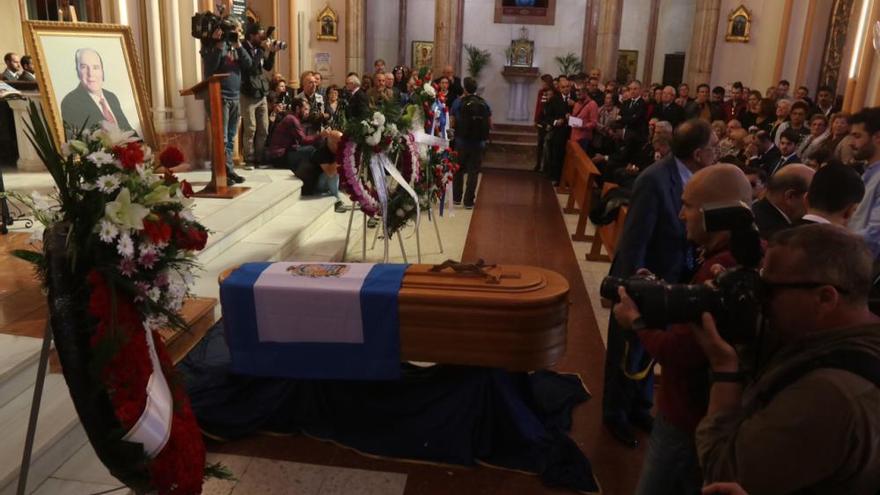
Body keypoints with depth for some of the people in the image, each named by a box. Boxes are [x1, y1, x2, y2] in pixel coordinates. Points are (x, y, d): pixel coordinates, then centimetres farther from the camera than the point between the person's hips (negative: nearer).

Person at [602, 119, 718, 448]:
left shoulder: (692, 177, -5)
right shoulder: (655, 180, -26)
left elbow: (690, 230, 4)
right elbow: (634, 240, -24)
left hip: (671, 279, 7)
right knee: (628, 353, 12)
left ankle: (639, 407, 44)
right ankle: (615, 414, 34)